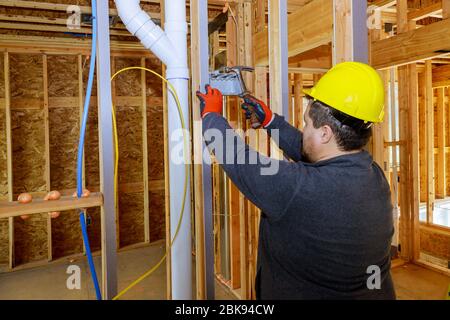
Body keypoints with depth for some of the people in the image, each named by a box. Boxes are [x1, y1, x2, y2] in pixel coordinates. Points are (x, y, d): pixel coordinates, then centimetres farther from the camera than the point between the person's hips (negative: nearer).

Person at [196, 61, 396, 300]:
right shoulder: (373, 173, -10)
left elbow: (237, 158, -21)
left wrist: (211, 114, -5)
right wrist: (270, 120, 12)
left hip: (306, 291, -6)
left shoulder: (300, 188, -33)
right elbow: (306, 150, 5)